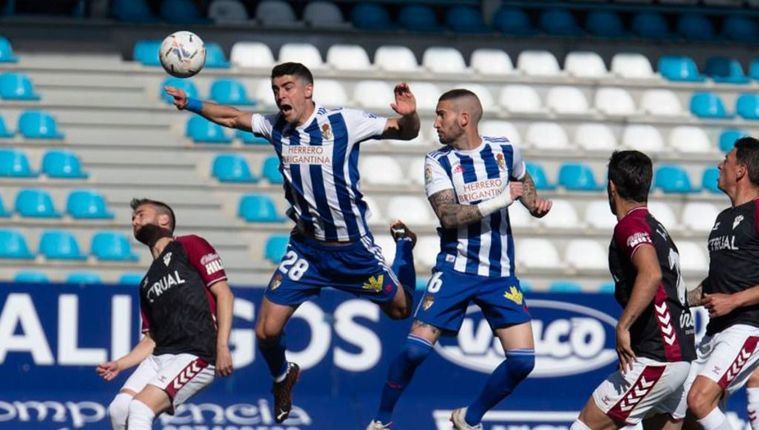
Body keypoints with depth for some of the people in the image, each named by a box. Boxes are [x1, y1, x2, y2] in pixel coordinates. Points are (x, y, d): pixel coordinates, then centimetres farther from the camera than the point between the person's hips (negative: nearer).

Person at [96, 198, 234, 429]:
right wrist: (120, 364, 10)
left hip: (197, 355, -7)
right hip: (160, 357, 7)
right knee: (118, 408, -14)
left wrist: (222, 347, -15)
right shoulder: (147, 284, 26)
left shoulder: (190, 246, 5)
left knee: (140, 409, -23)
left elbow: (223, 294, -4)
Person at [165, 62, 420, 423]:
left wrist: (409, 115, -37)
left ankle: (402, 244, 45)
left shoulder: (343, 122, -18)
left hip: (352, 246, -3)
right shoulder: (276, 127, -4)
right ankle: (282, 377, 29)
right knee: (267, 331, -5)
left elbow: (405, 133, -16)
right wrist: (192, 105, -2)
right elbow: (232, 117, 11)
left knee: (399, 309, 14)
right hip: (306, 247, 3)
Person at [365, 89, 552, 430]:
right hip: (456, 270, -2)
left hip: (500, 274, 2)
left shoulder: (504, 151, 1)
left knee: (522, 360, -7)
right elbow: (448, 215, -20)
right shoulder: (438, 162, -7)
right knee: (415, 349, -13)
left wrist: (534, 204, 6)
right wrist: (498, 201, -25)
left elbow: (523, 179, 25)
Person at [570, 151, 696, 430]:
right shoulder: (656, 228, 18)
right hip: (681, 356, 9)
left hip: (656, 360, -9)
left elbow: (651, 274, -29)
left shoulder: (631, 225, -10)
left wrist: (623, 327, -31)